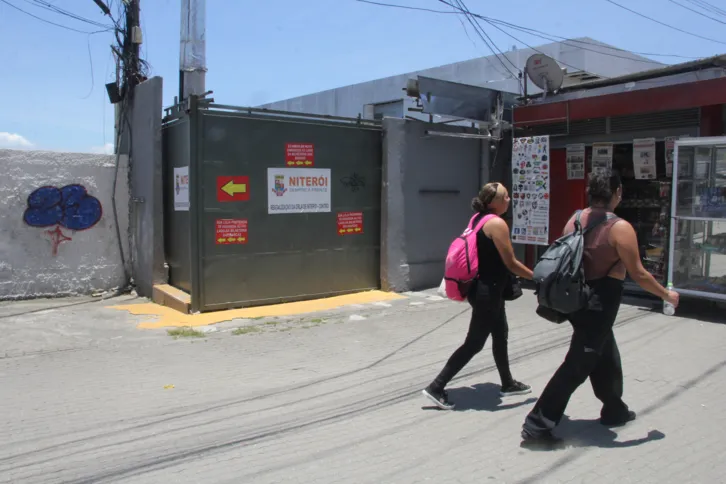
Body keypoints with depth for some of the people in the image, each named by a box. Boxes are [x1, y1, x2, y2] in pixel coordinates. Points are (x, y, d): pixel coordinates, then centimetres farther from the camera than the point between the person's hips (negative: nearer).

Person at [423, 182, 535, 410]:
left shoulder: (479, 219, 8)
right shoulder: (497, 224, -19)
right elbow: (511, 263, -18)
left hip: (483, 288, 10)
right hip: (488, 292, -10)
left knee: (500, 335, 22)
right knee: (474, 343, -2)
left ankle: (507, 384, 38)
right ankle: (436, 387, 1)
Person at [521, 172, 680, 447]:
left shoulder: (575, 220, 4)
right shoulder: (620, 228, -16)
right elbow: (638, 274, -13)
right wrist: (666, 295, 3)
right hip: (599, 303, -8)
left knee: (606, 357, 25)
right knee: (577, 366, -2)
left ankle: (614, 411, 43)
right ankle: (538, 426, 0)